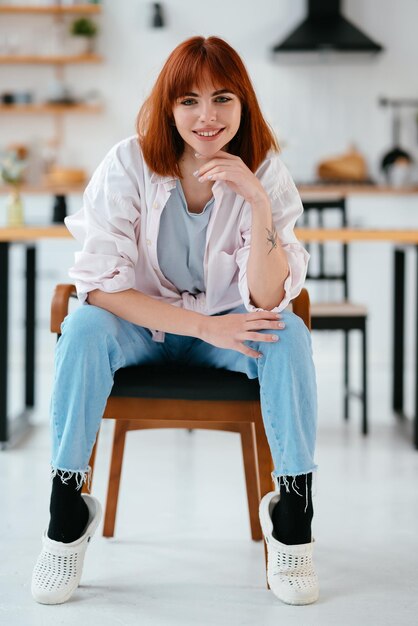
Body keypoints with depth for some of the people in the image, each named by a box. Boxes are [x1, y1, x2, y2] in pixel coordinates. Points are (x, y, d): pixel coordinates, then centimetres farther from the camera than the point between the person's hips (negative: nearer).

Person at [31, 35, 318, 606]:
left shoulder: (265, 172, -13)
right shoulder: (129, 164, -16)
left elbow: (268, 301, -20)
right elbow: (100, 284, -22)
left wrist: (258, 204, -33)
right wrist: (204, 326, -29)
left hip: (227, 325, 1)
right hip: (139, 324, -1)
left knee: (289, 334, -29)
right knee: (84, 328, -32)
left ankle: (292, 510, -17)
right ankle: (67, 505, -18)